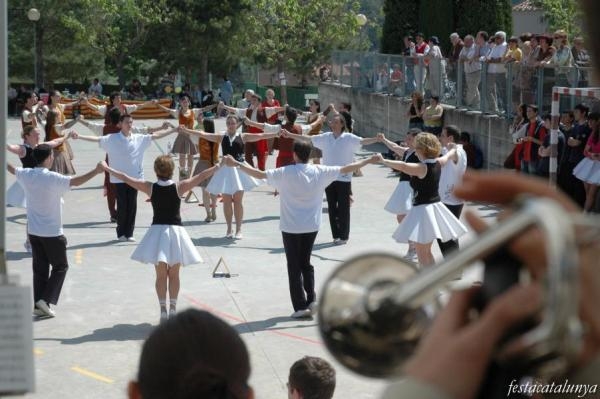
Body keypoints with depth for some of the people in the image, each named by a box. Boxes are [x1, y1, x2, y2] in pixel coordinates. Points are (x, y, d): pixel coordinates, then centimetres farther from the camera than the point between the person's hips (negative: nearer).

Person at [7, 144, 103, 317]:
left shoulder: (26, 175, -1)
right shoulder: (52, 178, -20)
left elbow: (12, 169, 20)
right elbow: (76, 181, -31)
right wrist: (96, 171, -28)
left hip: (33, 232, 6)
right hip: (52, 232, -6)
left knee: (40, 268, 13)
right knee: (60, 266, 9)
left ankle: (38, 304, 13)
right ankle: (46, 300, -2)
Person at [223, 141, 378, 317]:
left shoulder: (285, 173, -15)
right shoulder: (320, 172, -5)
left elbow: (259, 174, -20)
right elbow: (345, 169, 3)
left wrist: (237, 164, -15)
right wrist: (368, 161, 14)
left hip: (291, 228, -4)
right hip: (311, 227, 4)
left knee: (294, 267, 4)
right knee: (305, 263, 20)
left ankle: (301, 306, 2)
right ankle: (312, 300, 12)